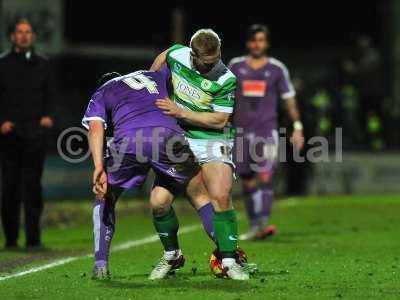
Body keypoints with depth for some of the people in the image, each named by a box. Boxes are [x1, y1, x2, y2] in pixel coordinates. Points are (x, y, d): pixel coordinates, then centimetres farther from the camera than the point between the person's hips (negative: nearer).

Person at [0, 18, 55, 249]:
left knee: (32, 185, -5)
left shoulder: (42, 65, 12)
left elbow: (50, 96, 11)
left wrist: (48, 116, -7)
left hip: (35, 133, 0)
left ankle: (33, 239, -5)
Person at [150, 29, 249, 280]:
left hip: (212, 141, -4)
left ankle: (229, 259, -12)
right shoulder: (177, 55, -8)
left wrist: (180, 113, -20)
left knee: (220, 197, -23)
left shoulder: (226, 80, -18)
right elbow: (162, 57, 17)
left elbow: (219, 120, -16)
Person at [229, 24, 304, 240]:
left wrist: (297, 127, 2)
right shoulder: (235, 66, 7)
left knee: (265, 175, -17)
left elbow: (289, 99, 8)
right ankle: (254, 226, 16)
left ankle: (263, 223, -23)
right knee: (247, 181, 7)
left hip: (267, 130, -2)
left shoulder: (277, 69, 4)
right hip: (242, 131, 2)